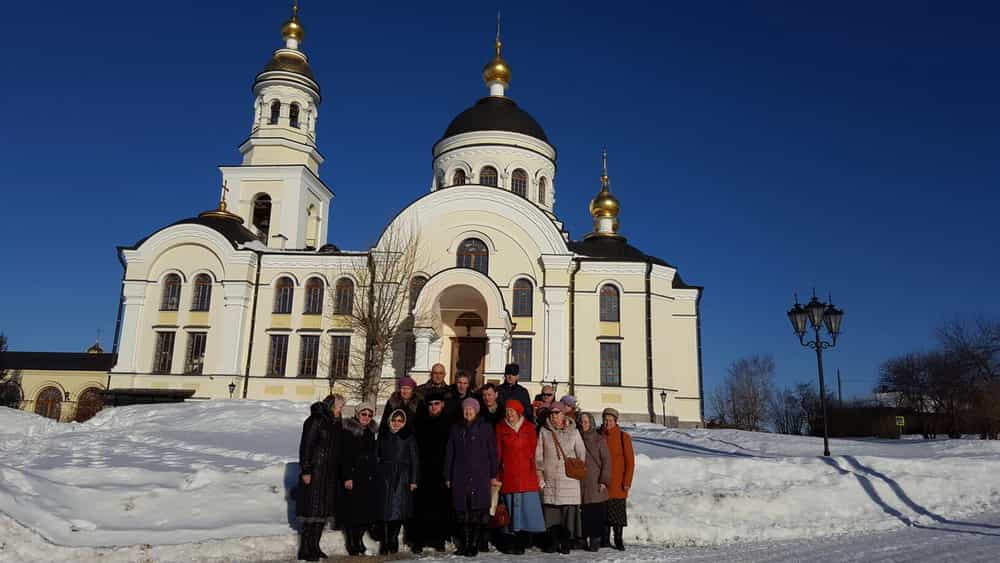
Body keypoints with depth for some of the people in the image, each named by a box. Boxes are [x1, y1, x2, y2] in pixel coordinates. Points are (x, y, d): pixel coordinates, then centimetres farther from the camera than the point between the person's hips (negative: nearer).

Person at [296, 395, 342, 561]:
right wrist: (305, 471, -19)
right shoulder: (315, 421, -11)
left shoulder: (335, 424, 13)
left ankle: (314, 546, 19)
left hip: (329, 474, 8)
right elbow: (306, 446, -15)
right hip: (315, 472, -8)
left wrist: (336, 473, 14)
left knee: (324, 510, 9)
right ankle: (305, 550, 3)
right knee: (313, 509, -5)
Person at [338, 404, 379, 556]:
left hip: (368, 477, 6)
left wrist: (373, 473, 15)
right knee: (352, 510, -4)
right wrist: (347, 477, -18)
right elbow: (344, 456, -12)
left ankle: (358, 540, 20)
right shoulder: (348, 431, -7)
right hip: (353, 476, -6)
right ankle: (352, 544, 9)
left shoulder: (370, 432, 14)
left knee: (367, 511, 4)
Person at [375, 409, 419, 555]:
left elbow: (414, 459, 2)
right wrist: (374, 475, 5)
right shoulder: (383, 434, 10)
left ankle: (393, 540, 10)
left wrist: (414, 480, -4)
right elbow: (377, 455, 12)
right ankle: (385, 543, 6)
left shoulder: (409, 436, 3)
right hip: (384, 476, 2)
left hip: (402, 477, -2)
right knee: (384, 509, -1)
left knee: (398, 509, -5)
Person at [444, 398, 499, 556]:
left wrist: (493, 476, -2)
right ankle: (463, 545, 9)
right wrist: (448, 477, 8)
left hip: (480, 476, -2)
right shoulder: (456, 429, 14)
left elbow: (492, 453, 4)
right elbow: (449, 454, 14)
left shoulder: (485, 428, 7)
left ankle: (474, 545, 2)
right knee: (462, 512, 1)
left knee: (477, 512, -5)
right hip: (460, 477, 2)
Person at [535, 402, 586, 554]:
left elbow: (582, 455, 10)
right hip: (549, 480, 1)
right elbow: (538, 455, 7)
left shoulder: (573, 433, 6)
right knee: (551, 512, 0)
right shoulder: (544, 432, 7)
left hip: (569, 480, -1)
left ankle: (566, 543, 7)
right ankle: (553, 543, 13)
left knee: (569, 512, -4)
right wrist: (540, 474, 1)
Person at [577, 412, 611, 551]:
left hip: (595, 483, -2)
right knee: (582, 514, 1)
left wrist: (604, 481, -7)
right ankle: (582, 539, 12)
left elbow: (606, 461, -1)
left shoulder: (600, 439, 2)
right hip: (580, 483, 2)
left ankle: (595, 540, 5)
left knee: (596, 514, -4)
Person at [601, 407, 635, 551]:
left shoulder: (624, 437, -3)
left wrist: (627, 481, -8)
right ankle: (605, 539, 18)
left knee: (618, 511, 1)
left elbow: (630, 461, -3)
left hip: (618, 483, -2)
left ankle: (618, 540, 12)